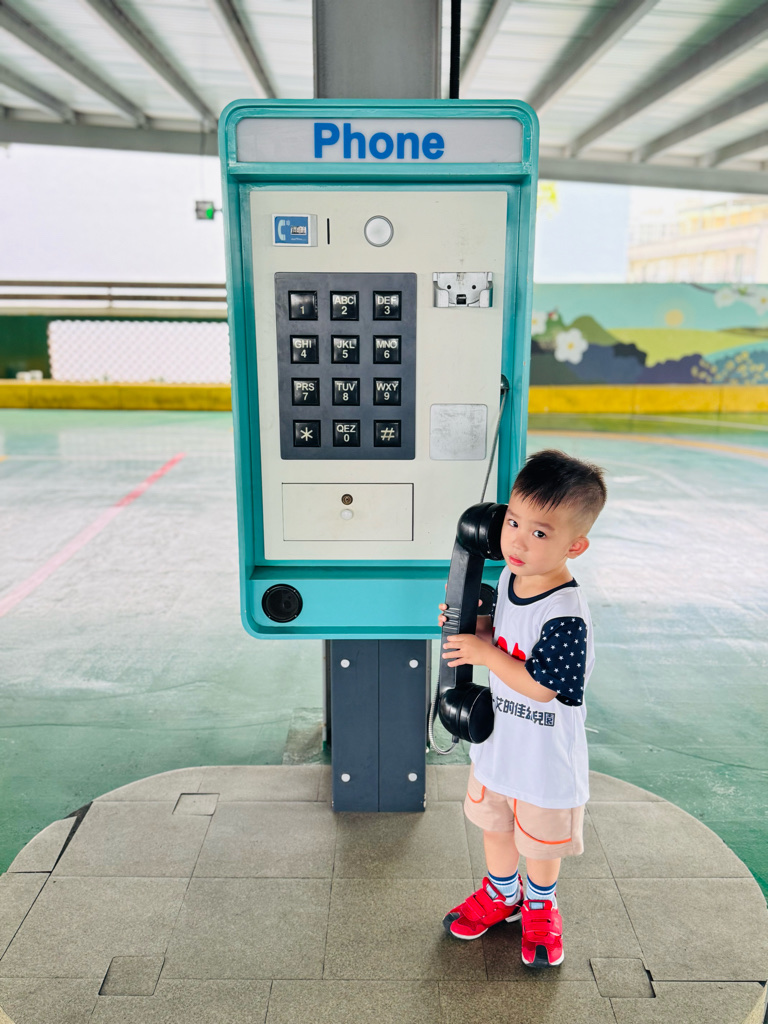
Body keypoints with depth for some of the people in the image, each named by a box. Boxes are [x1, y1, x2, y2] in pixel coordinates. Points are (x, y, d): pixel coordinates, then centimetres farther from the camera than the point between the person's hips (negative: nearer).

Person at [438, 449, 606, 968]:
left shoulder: (566, 614, -32)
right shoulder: (509, 578, -8)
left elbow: (540, 686, -29)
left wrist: (484, 653, -24)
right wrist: (474, 624, -10)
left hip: (545, 755, -6)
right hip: (497, 740, 7)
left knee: (541, 838, 20)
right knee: (494, 825, 26)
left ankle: (540, 907, 49)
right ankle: (500, 894, 52)